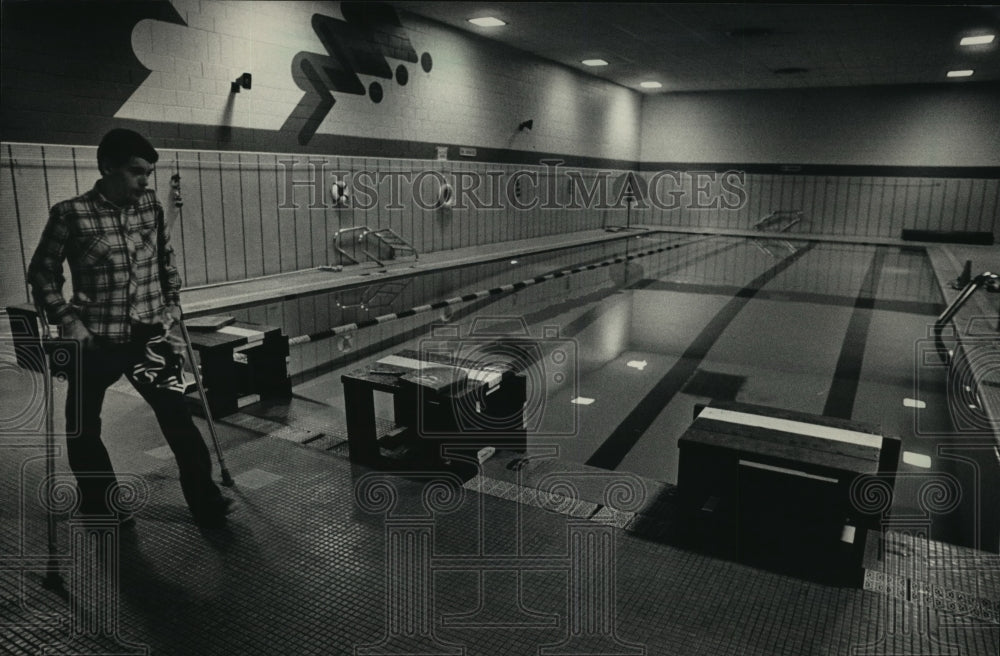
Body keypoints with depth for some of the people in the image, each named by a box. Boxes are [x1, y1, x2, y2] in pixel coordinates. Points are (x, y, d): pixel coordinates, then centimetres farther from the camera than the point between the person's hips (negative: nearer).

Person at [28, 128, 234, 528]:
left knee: (177, 415, -7)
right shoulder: (72, 214, -8)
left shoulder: (151, 207, 2)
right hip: (95, 342, -1)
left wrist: (172, 304, 6)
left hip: (149, 335, 1)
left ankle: (205, 502, 4)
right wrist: (67, 320, -8)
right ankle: (101, 507, 32)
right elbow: (42, 273, 1)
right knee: (82, 430, 11)